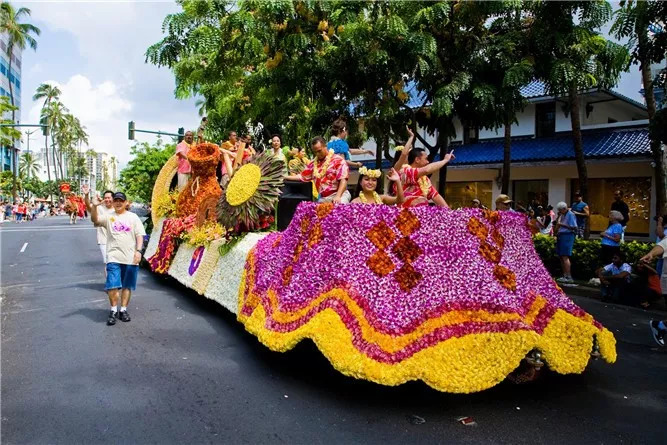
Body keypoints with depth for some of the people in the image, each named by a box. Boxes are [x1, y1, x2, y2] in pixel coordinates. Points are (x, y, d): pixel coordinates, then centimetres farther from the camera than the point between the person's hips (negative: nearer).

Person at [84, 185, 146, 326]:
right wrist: (94, 205, -29)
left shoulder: (133, 217, 7)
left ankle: (123, 309, 23)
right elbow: (95, 219, -14)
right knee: (112, 285, -6)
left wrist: (138, 250, -8)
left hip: (130, 258, 1)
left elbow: (139, 235, 3)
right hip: (114, 257, -1)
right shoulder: (108, 216, 5)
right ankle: (113, 310, 11)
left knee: (127, 285, 9)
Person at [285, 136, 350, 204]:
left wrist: (338, 196, -24)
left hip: (340, 194, -5)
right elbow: (302, 176, 22)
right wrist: (284, 177, 14)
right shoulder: (313, 163, 16)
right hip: (323, 198, 5)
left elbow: (343, 179, -11)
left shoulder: (338, 160, -3)